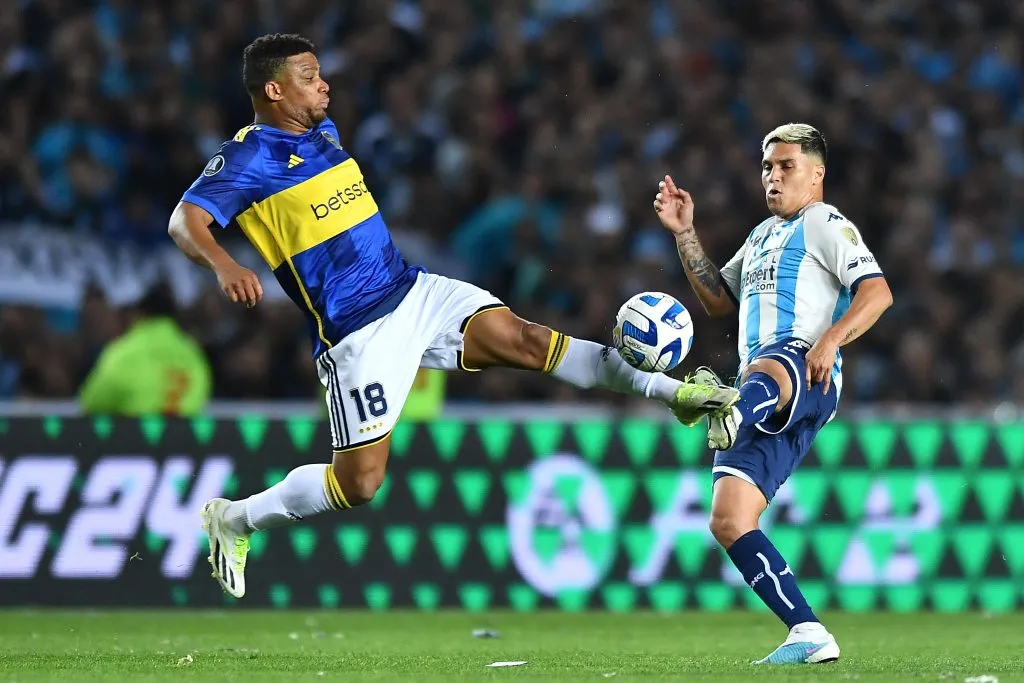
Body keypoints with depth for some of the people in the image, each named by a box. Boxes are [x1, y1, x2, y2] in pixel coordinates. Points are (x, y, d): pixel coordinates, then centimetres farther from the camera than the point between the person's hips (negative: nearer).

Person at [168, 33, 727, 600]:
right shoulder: (246, 159, -12)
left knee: (524, 339, -8)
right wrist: (223, 266, -45)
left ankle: (667, 389, -3)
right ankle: (234, 519, 14)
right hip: (357, 336, -7)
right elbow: (186, 222, -24)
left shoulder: (322, 132, 12)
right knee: (359, 481, -6)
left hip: (413, 292, 7)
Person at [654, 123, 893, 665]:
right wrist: (685, 233, 27)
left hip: (806, 377, -9)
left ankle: (730, 417, -84)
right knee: (729, 522, -5)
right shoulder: (762, 236, 32)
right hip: (764, 396, 9)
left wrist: (830, 340, -23)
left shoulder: (825, 224, 7)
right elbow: (718, 300, 38)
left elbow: (877, 292, -7)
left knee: (764, 374, -46)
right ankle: (809, 637, -5)